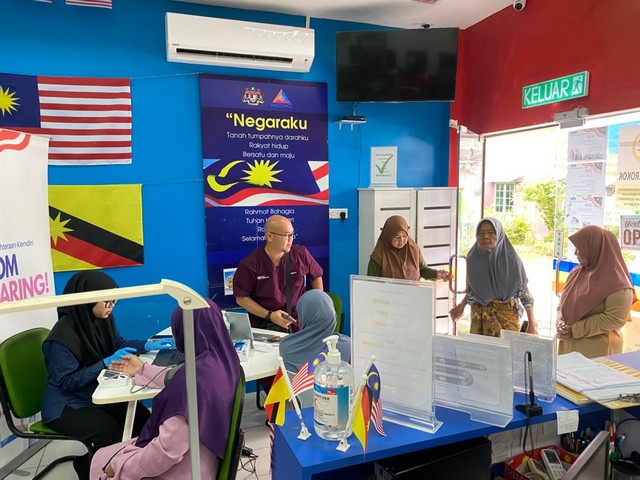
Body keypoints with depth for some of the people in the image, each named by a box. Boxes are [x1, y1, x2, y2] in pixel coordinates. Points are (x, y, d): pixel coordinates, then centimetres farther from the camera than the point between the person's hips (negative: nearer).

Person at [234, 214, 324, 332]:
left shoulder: (301, 254, -1)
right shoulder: (250, 264, -8)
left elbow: (316, 276, 16)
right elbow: (241, 298, -3)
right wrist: (269, 315, -13)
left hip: (297, 320, 2)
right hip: (264, 324, -2)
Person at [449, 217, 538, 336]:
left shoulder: (511, 260, -11)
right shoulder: (472, 259, -2)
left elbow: (524, 291, -8)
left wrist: (532, 324, -12)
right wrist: (462, 305, -1)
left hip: (506, 316, -3)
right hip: (478, 317, 3)